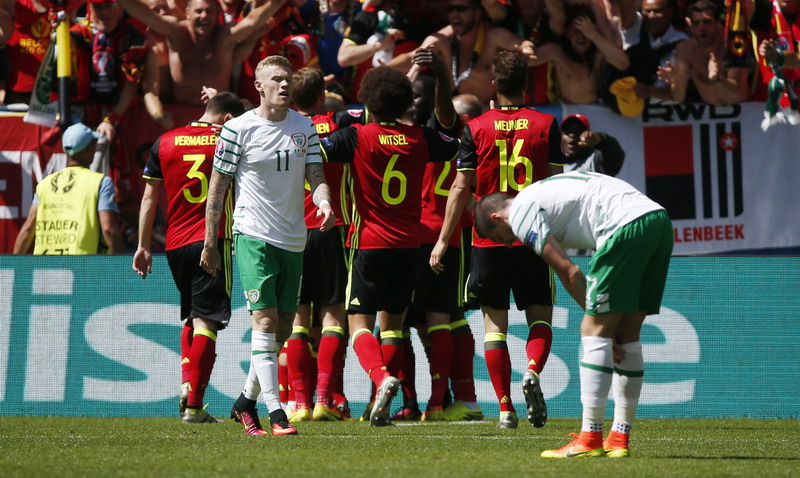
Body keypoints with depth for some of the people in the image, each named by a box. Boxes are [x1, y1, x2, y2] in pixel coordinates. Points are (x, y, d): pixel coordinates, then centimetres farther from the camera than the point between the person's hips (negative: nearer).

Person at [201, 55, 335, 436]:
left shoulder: (305, 127, 7)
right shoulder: (238, 129, -6)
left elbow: (315, 175, 5)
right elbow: (217, 187, -1)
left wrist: (324, 201, -18)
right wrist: (210, 243, -1)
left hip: (293, 240, 5)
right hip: (253, 236, -5)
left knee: (282, 328, 9)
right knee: (266, 319, -14)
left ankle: (246, 400, 26)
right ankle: (276, 414, -17)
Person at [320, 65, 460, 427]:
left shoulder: (357, 137, -8)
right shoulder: (419, 138, 2)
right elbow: (459, 147, 19)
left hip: (370, 244, -4)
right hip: (408, 245, 4)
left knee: (360, 322, -1)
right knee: (393, 322, 14)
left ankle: (382, 377, -29)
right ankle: (382, 407, 11)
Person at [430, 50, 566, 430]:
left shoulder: (475, 129, -1)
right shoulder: (546, 125, 0)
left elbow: (460, 188, 0)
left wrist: (443, 240, 6)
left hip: (489, 239, 0)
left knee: (494, 322, 5)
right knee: (540, 316, 11)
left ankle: (506, 408, -2)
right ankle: (532, 372, -18)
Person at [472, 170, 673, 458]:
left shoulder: (520, 212, 5)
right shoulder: (543, 193, 32)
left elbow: (570, 272, 0)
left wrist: (596, 318, 8)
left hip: (627, 227, -9)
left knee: (594, 331, -3)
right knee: (627, 336, 14)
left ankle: (590, 440, -4)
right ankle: (619, 440, 16)